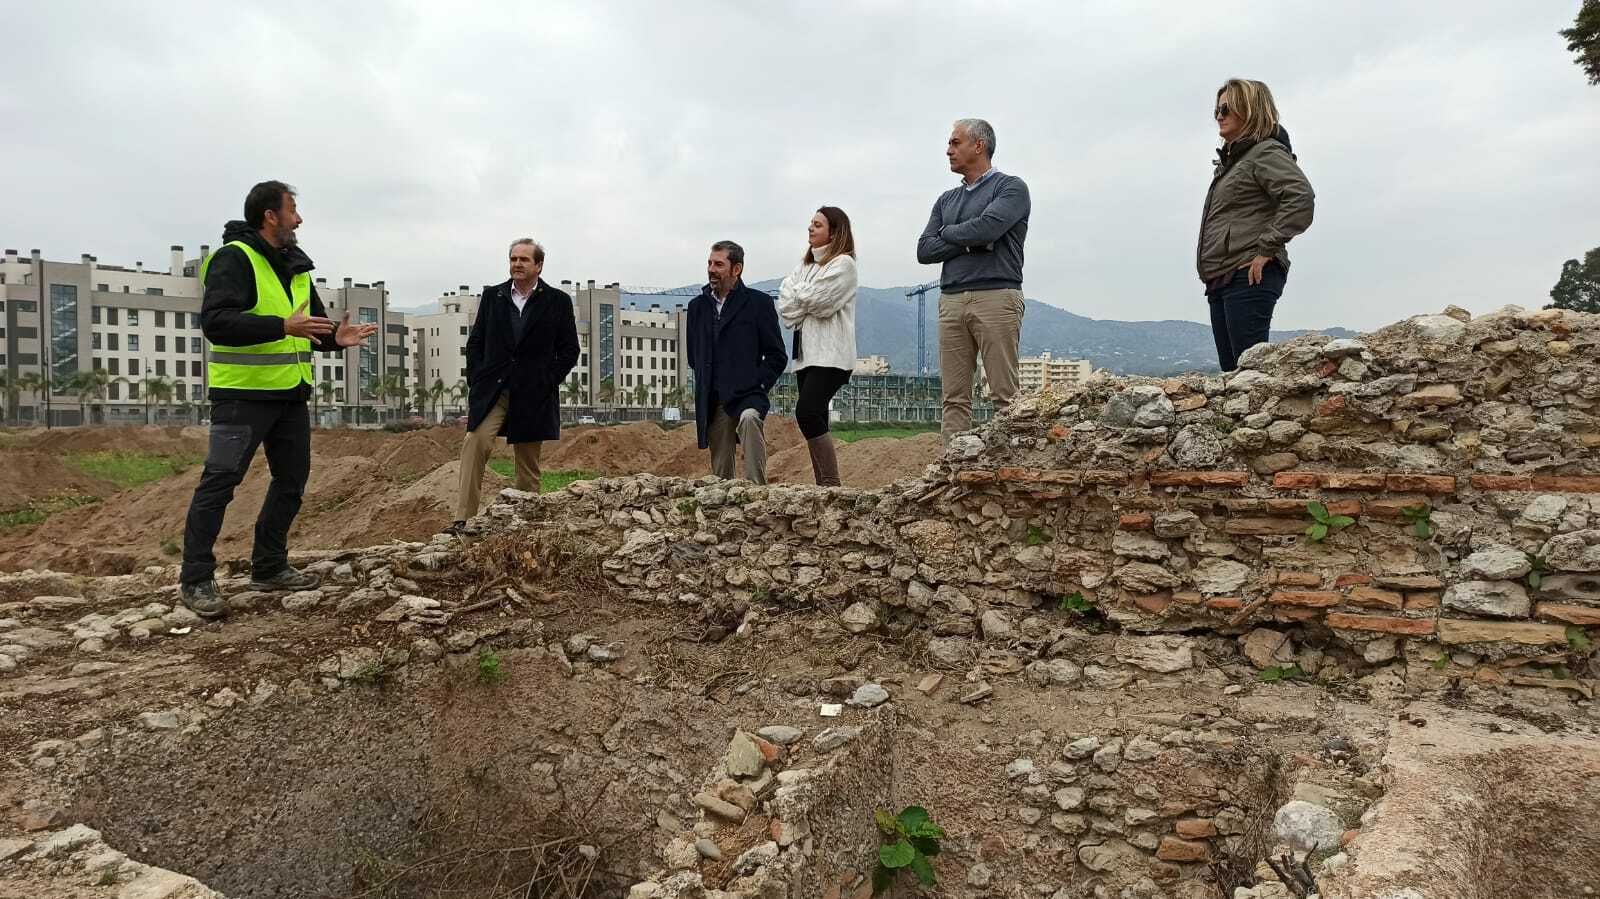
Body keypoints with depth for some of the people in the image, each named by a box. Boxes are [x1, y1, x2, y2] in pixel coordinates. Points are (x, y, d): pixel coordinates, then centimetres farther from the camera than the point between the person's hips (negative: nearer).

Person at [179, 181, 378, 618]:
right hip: (243, 392, -8)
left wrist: (335, 336, -2)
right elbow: (215, 321, -24)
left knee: (292, 479, 12)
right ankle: (196, 580, 2)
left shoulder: (296, 266, 14)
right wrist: (282, 326, -32)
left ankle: (269, 567, 24)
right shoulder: (233, 258, -12)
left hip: (290, 393, 9)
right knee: (219, 481, -6)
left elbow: (313, 321, 21)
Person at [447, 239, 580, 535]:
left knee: (528, 463, 5)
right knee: (475, 443, -20)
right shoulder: (492, 296, 11)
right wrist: (476, 381, 2)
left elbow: (569, 350, 4)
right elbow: (475, 342, 12)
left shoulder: (557, 301, 4)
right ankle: (463, 519, -21)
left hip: (534, 396, -1)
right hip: (491, 390, 1)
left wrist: (547, 382, -5)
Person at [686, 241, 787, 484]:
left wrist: (757, 385, -8)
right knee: (720, 472, 5)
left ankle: (756, 487, -37)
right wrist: (705, 387, 12)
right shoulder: (698, 306, 15)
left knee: (749, 419, -38)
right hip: (713, 404, 5)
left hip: (747, 396, -4)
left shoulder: (758, 303, 1)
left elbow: (777, 355, 1)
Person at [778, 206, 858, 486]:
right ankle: (823, 485, 7)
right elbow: (784, 301, 9)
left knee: (807, 412, -21)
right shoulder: (805, 264, 21)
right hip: (806, 353, 8)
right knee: (815, 420, 4)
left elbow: (817, 300, -14)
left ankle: (832, 484, -17)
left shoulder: (843, 263, -2)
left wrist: (797, 297, 4)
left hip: (831, 355, -8)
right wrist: (804, 304, -8)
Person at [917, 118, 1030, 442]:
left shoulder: (1011, 187, 5)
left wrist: (947, 232, 4)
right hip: (951, 301, 6)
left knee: (1005, 396, -8)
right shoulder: (946, 200, 23)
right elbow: (924, 251, 11)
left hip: (996, 297, -5)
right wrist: (968, 242, -3)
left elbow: (987, 228, -13)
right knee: (954, 398, 0)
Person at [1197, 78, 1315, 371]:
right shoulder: (1232, 159, 24)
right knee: (1231, 370, 8)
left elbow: (1301, 198, -18)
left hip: (1249, 278, -9)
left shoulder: (1267, 152, -4)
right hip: (1221, 280, 9)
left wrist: (1266, 249, -18)